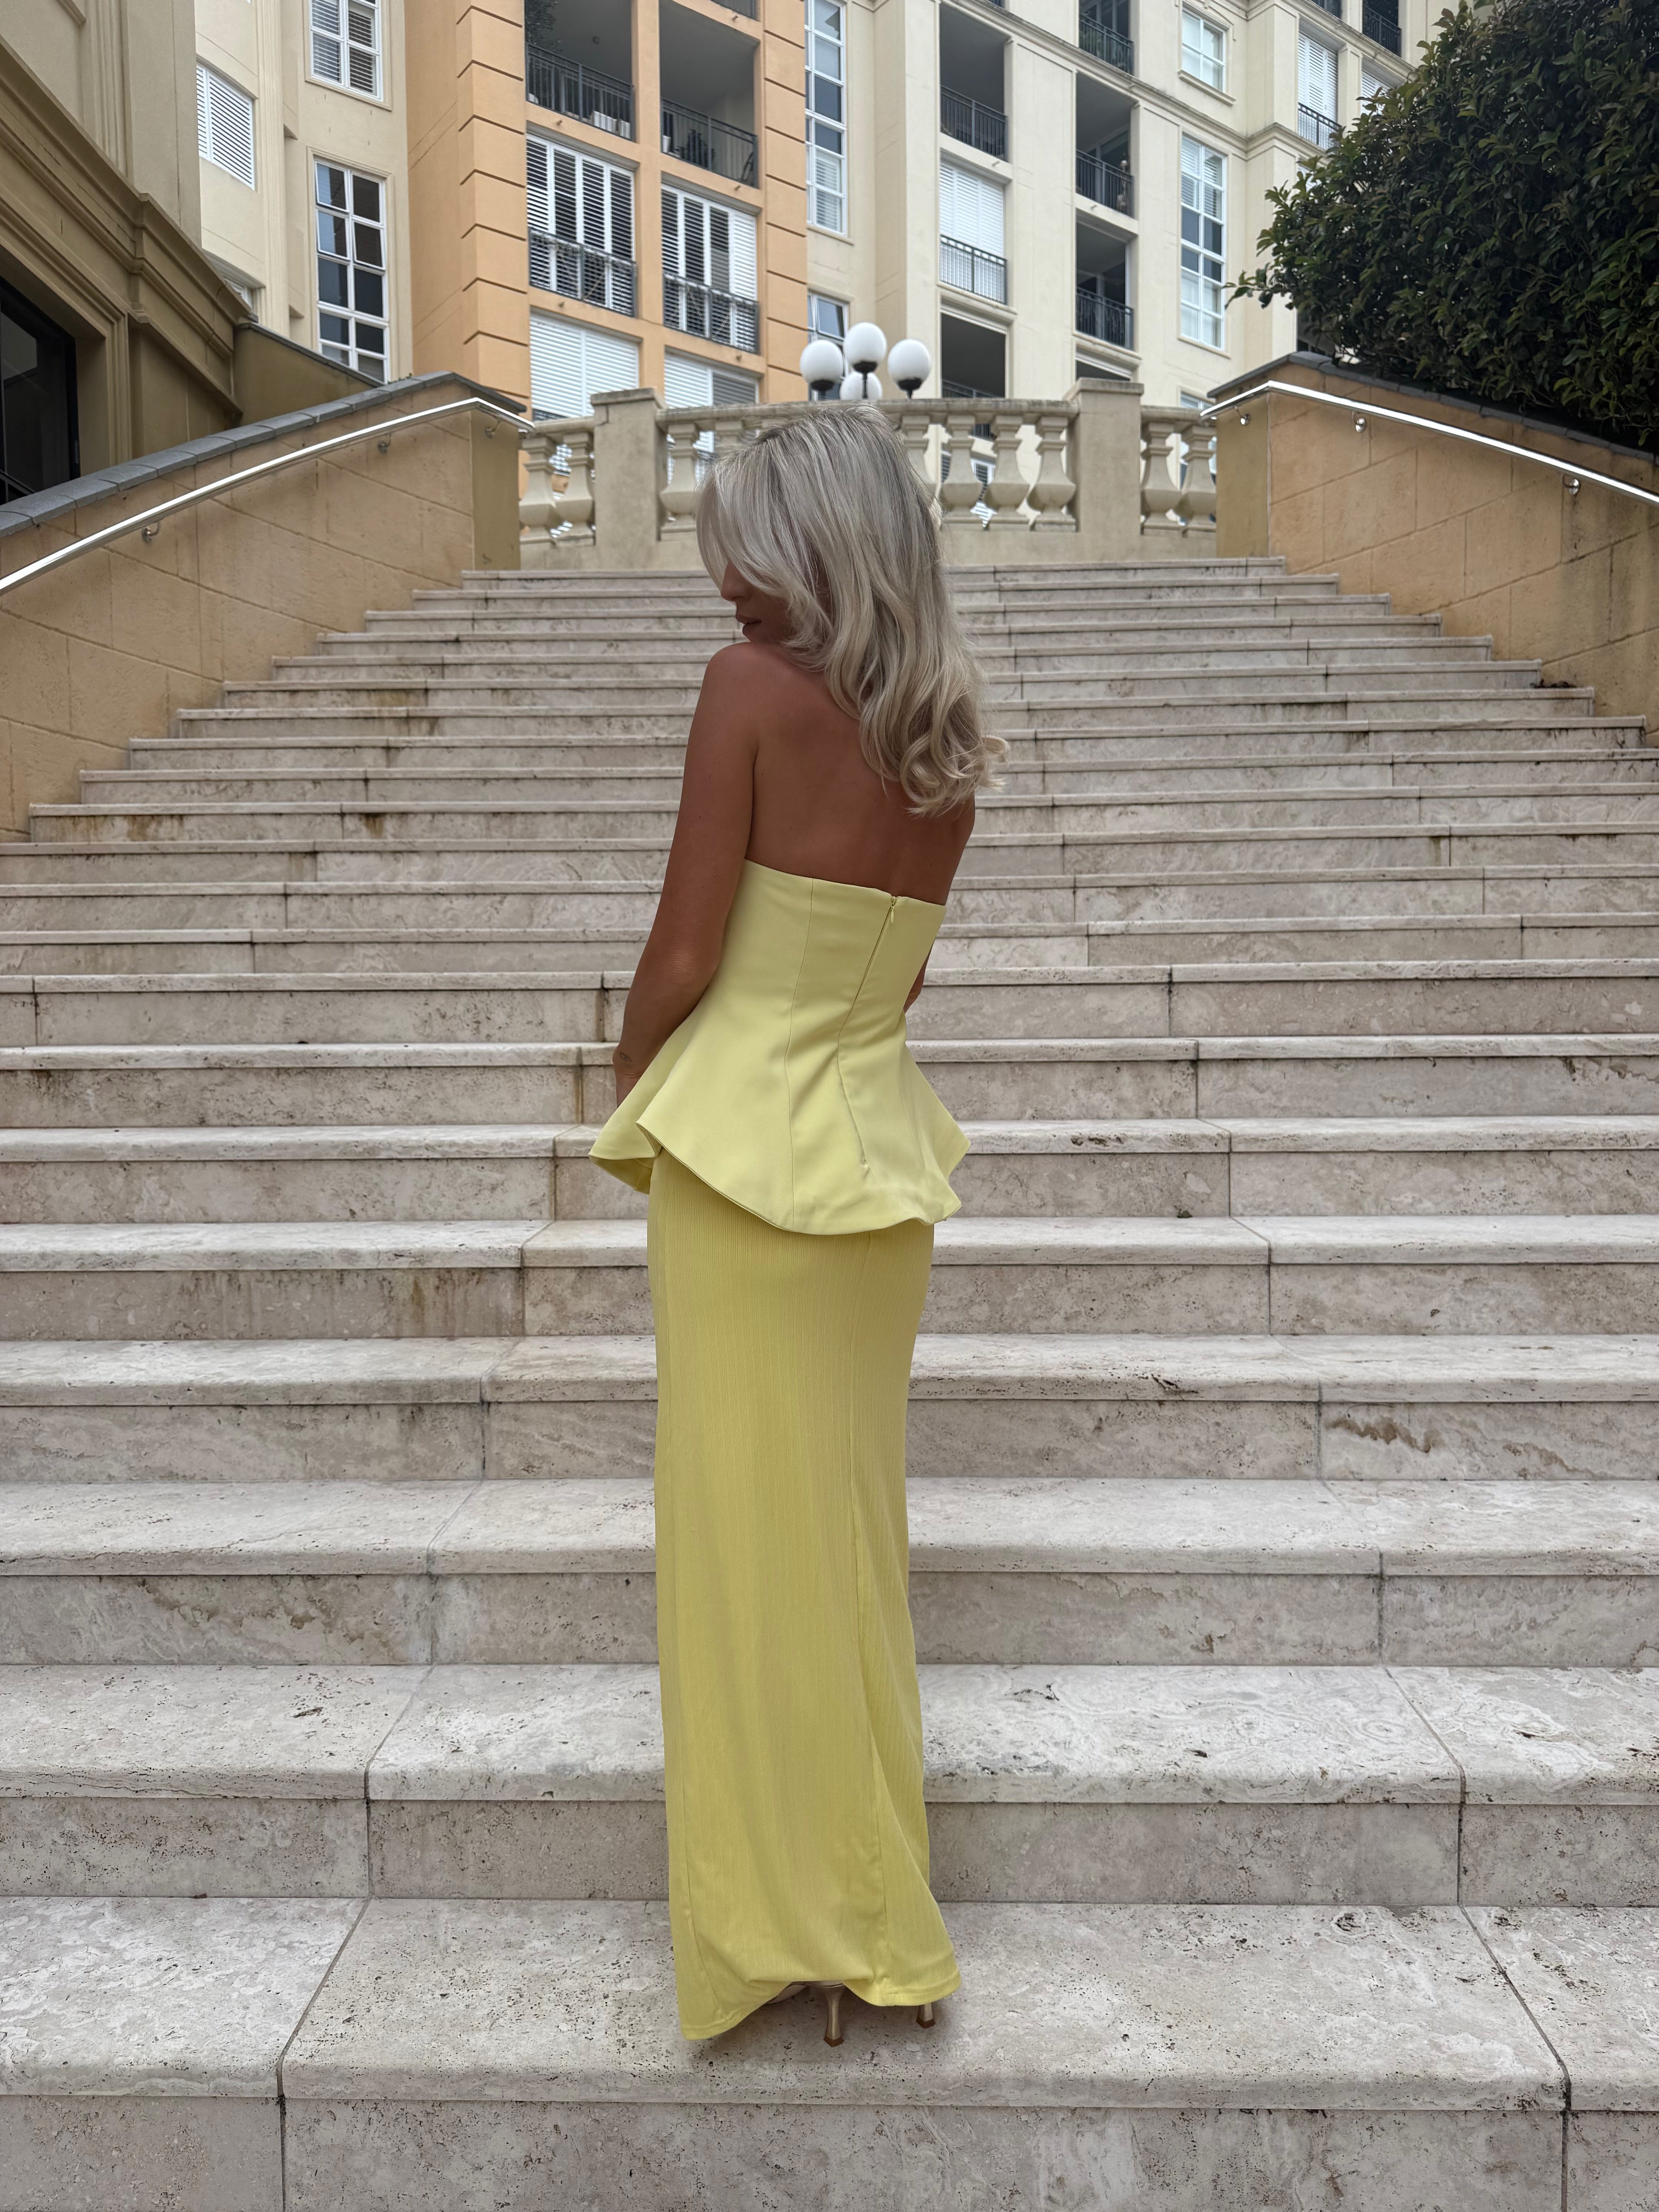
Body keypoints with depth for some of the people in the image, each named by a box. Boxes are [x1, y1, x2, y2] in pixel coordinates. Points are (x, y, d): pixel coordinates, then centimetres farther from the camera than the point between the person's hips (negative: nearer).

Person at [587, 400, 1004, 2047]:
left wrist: (633, 1078, 6)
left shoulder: (750, 688, -11)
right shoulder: (948, 739, 9)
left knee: (747, 1525, 5)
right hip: (878, 1140, 7)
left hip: (741, 1137, -7)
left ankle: (789, 1921, 18)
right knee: (850, 1513, 16)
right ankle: (866, 1916, 31)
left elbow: (684, 955, -11)